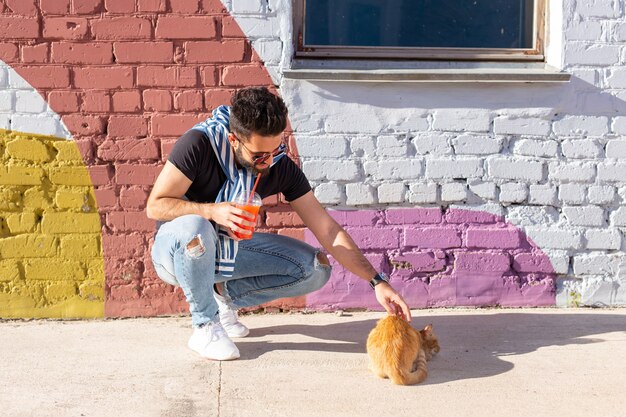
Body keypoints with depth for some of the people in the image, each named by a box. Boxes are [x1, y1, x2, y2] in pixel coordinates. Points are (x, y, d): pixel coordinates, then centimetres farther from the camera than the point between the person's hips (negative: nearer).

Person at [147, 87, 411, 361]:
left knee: (316, 268, -11)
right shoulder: (198, 145, -26)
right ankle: (205, 324, -17)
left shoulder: (281, 167, -14)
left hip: (227, 250, 4)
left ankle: (225, 295, 4)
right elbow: (155, 206, -21)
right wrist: (212, 211, -37)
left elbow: (328, 230, -13)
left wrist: (377, 282, -20)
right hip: (175, 249, -4)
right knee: (193, 227, -40)